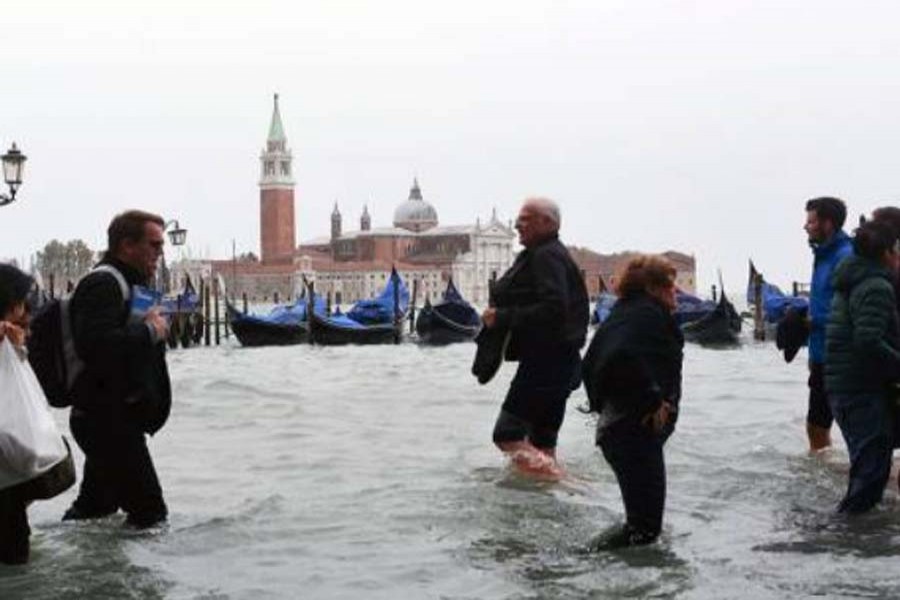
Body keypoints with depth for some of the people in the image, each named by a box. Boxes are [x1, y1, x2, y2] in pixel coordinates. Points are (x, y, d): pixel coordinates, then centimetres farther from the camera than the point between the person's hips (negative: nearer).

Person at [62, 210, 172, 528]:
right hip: (106, 416, -11)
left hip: (115, 415, 11)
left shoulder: (127, 284, 19)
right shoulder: (102, 284, -15)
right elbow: (94, 344, -30)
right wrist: (148, 329, -20)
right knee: (149, 510, -10)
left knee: (97, 503, 18)